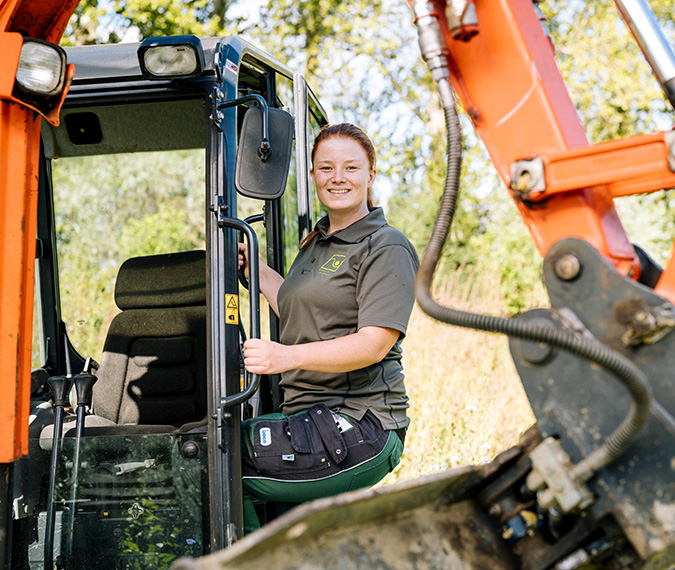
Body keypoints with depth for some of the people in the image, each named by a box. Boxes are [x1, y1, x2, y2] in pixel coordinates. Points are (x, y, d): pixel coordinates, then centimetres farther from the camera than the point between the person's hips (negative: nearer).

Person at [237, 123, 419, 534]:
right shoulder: (316, 241, 20)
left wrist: (288, 356, -30)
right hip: (313, 418, 9)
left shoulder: (387, 248, -7)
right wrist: (255, 270, 25)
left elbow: (375, 343, -19)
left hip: (359, 426, -9)